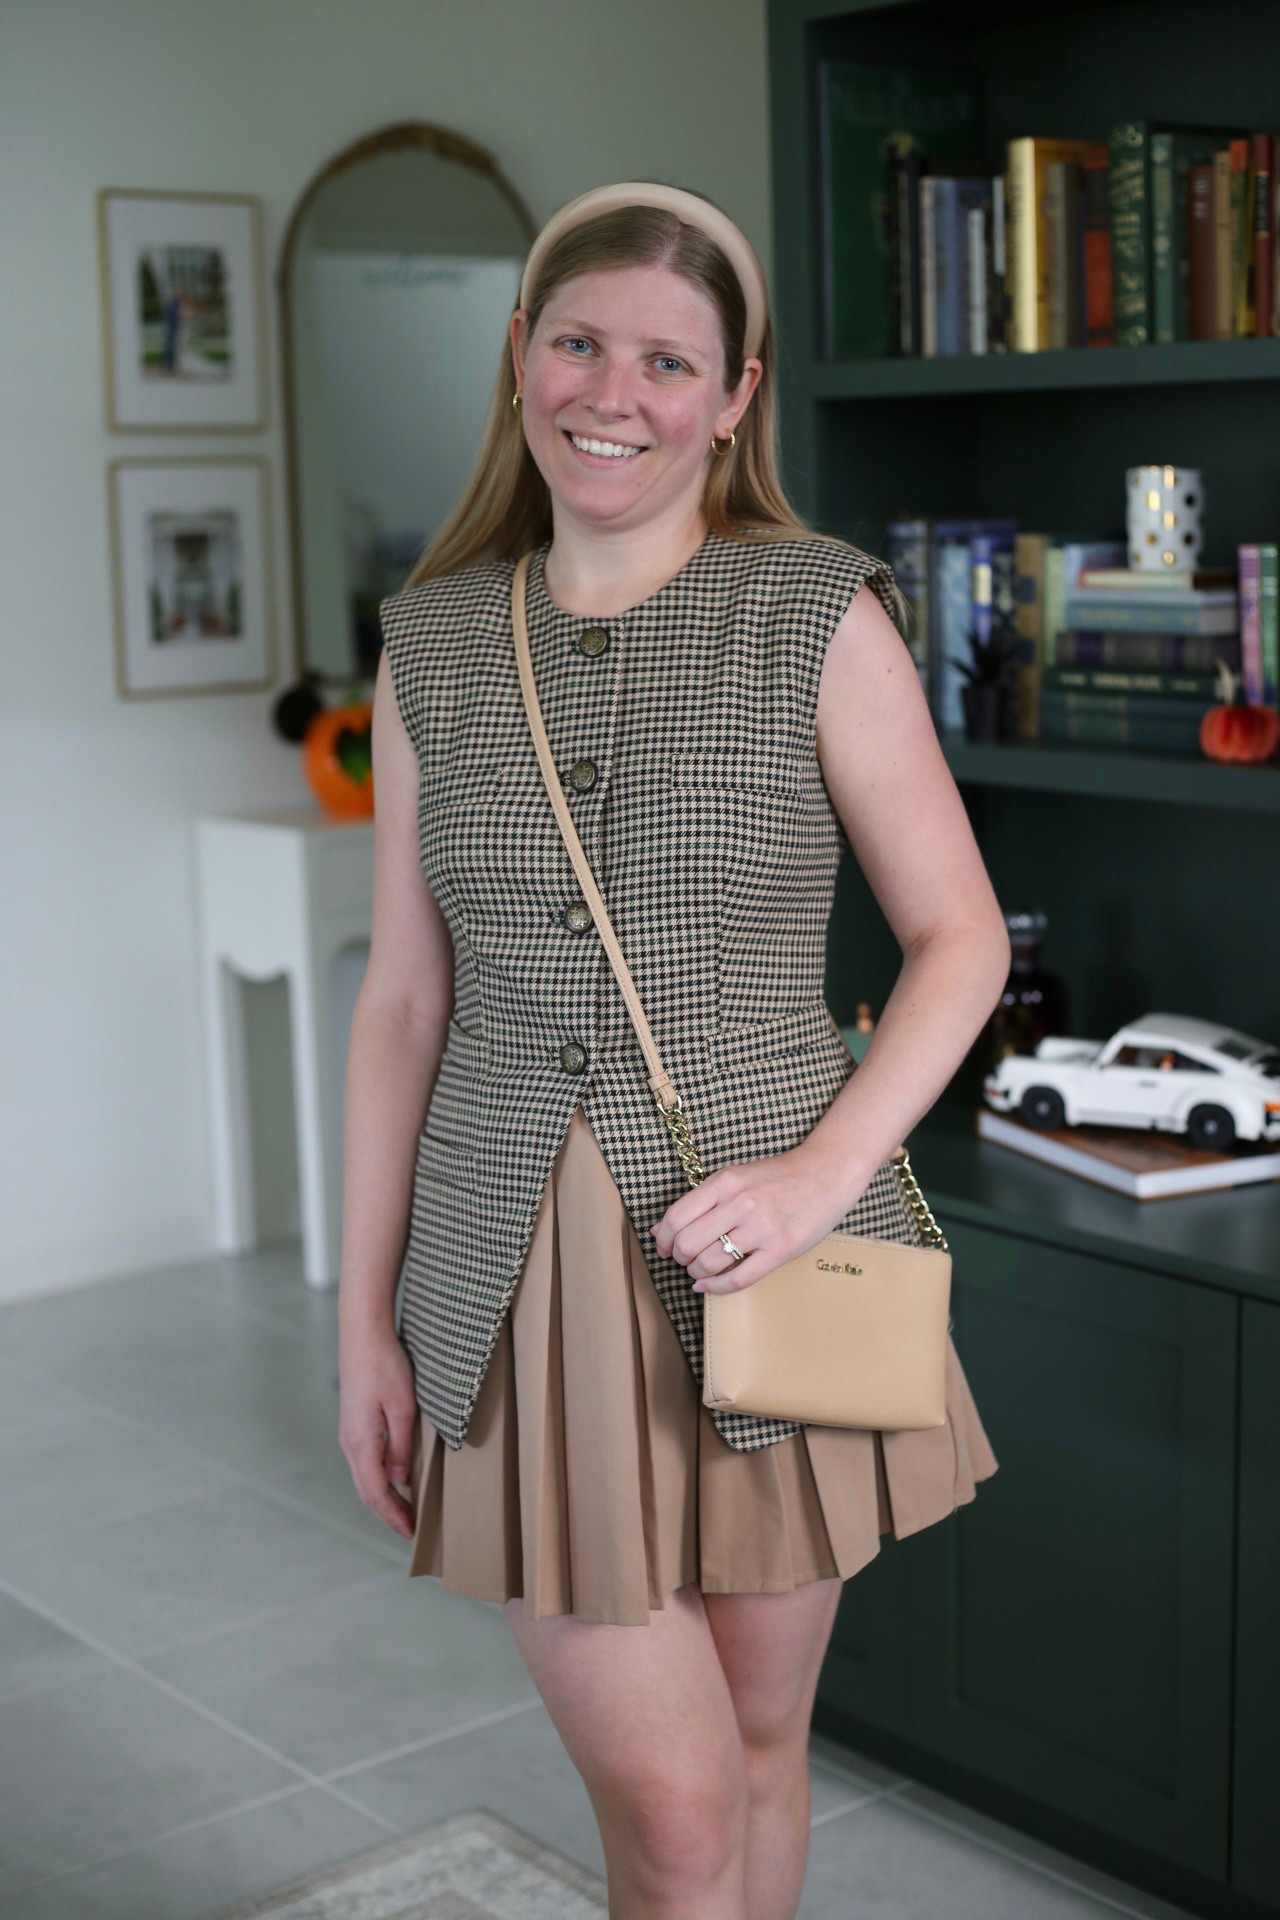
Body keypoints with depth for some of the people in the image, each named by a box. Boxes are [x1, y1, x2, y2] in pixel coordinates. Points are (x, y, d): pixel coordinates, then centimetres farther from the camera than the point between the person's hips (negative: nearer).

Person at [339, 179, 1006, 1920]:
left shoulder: (818, 615, -5)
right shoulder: (434, 643, 4)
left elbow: (961, 938, -1)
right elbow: (403, 1002, 6)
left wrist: (822, 1170, -16)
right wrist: (364, 1319, 5)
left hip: (758, 1257, -1)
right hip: (524, 1275, 1)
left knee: (758, 1741, 16)